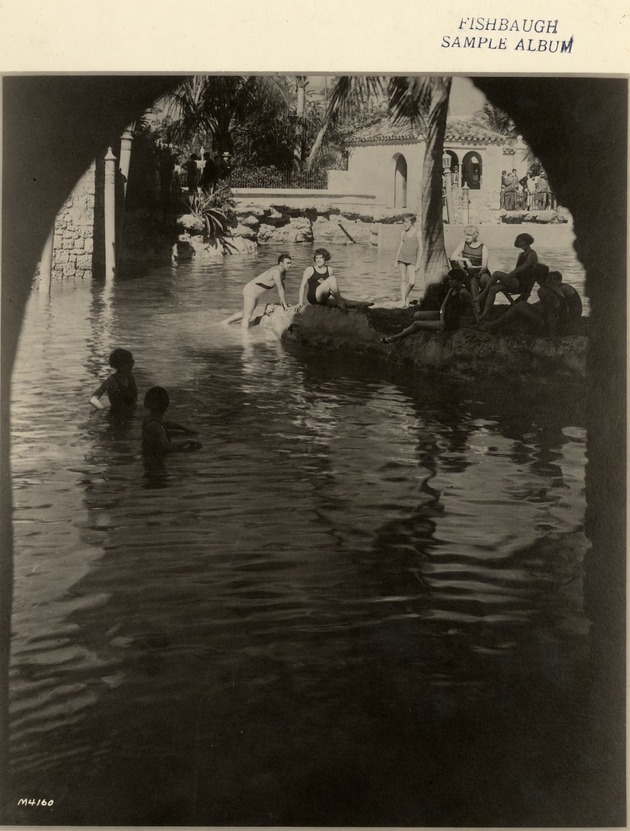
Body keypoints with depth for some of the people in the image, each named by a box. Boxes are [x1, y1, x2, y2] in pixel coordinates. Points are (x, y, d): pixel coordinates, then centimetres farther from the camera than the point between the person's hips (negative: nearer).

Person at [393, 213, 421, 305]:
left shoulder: (417, 233, -6)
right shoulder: (403, 233, 7)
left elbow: (420, 249, -6)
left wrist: (418, 263, -10)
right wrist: (396, 260, 13)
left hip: (411, 260, -3)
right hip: (402, 257, 3)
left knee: (412, 282, -12)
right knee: (403, 280, 3)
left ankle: (406, 295, 15)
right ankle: (403, 301, 7)